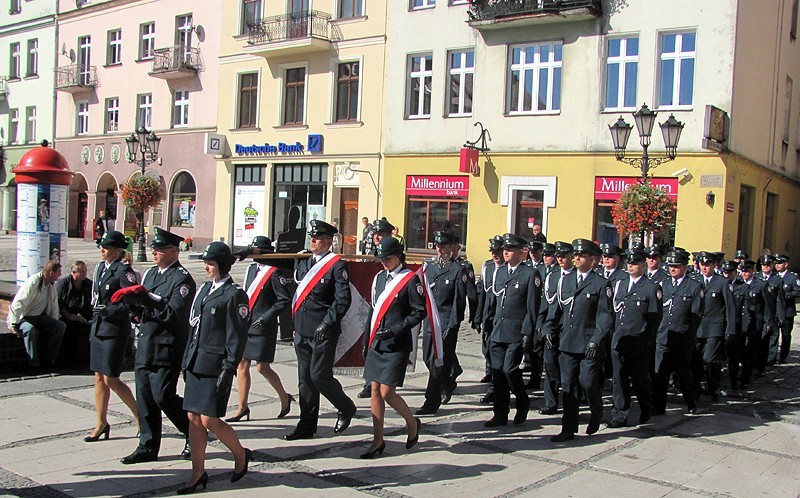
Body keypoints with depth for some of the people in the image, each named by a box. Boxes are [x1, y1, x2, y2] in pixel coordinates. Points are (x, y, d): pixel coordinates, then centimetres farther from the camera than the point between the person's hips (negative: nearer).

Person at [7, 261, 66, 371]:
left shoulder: (51, 285, 7)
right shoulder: (32, 282, -19)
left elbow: (54, 306, 17)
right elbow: (18, 304, -22)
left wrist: (54, 323, 7)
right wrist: (14, 324, -23)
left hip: (40, 317, 7)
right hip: (24, 317, -7)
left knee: (61, 326, -15)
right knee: (30, 330, -39)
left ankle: (47, 360, -12)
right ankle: (33, 363, -26)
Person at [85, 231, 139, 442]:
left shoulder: (123, 271, -15)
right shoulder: (101, 267, 11)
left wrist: (109, 310, -19)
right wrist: (96, 313, 14)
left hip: (115, 330, -9)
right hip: (99, 328, 9)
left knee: (111, 379, -4)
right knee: (99, 377, 12)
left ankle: (139, 414, 14)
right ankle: (101, 424, 21)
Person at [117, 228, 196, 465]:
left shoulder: (182, 279, -12)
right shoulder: (151, 273, 15)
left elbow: (173, 314, -23)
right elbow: (143, 307, 16)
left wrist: (145, 297, -23)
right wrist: (132, 299, -5)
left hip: (166, 348, -8)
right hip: (145, 345, 8)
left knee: (163, 396, -6)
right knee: (144, 396, 10)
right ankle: (148, 447, 21)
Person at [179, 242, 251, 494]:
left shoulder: (234, 294, -10)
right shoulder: (204, 289, 14)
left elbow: (237, 337, -12)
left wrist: (228, 370, -16)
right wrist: (187, 360, 16)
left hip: (215, 365, -8)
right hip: (196, 363, 8)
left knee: (209, 419, -5)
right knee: (194, 418, 8)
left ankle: (241, 455, 19)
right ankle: (198, 473, 18)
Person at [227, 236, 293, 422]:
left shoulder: (274, 273, -12)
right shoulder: (251, 269, 12)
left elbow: (284, 300, -16)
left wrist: (266, 317, -18)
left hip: (263, 329, -8)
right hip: (246, 326, 8)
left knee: (262, 367, -2)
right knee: (242, 365, 6)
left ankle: (284, 398, 20)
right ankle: (242, 408, 14)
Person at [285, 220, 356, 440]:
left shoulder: (337, 265, -9)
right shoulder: (305, 263, 13)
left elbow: (343, 300, -15)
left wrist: (326, 324, -19)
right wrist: (295, 326, 16)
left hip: (323, 333, -7)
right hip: (302, 331, 7)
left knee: (319, 376, -7)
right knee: (305, 378, 10)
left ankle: (346, 408, 18)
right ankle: (307, 426, 19)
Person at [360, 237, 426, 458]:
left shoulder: (410, 279, -8)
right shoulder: (379, 278, 12)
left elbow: (420, 311, -10)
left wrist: (395, 330, -17)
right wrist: (367, 342, 14)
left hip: (397, 346, -7)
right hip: (377, 344, 7)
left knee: (387, 392, -8)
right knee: (375, 391, 6)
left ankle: (412, 422, 20)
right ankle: (378, 440, 16)